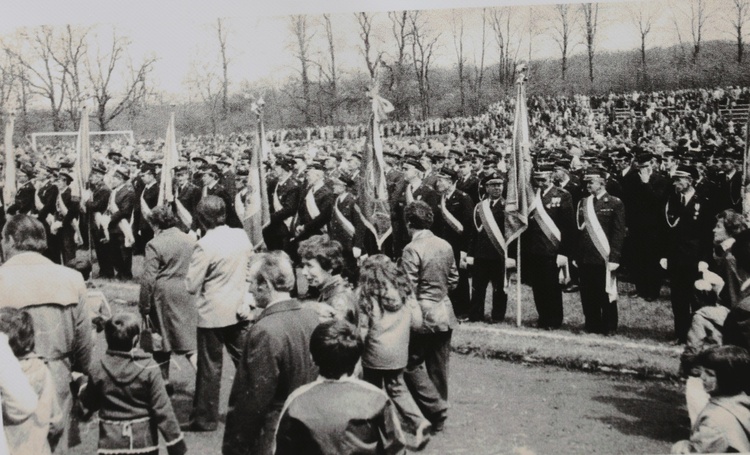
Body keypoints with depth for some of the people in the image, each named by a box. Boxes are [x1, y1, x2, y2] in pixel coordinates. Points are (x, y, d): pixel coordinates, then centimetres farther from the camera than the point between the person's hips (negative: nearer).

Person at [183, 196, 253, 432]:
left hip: (213, 313, -5)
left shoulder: (204, 246, -19)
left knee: (210, 367, 6)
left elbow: (191, 286, -15)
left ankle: (206, 417, 18)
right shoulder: (241, 236, -2)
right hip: (240, 309, 5)